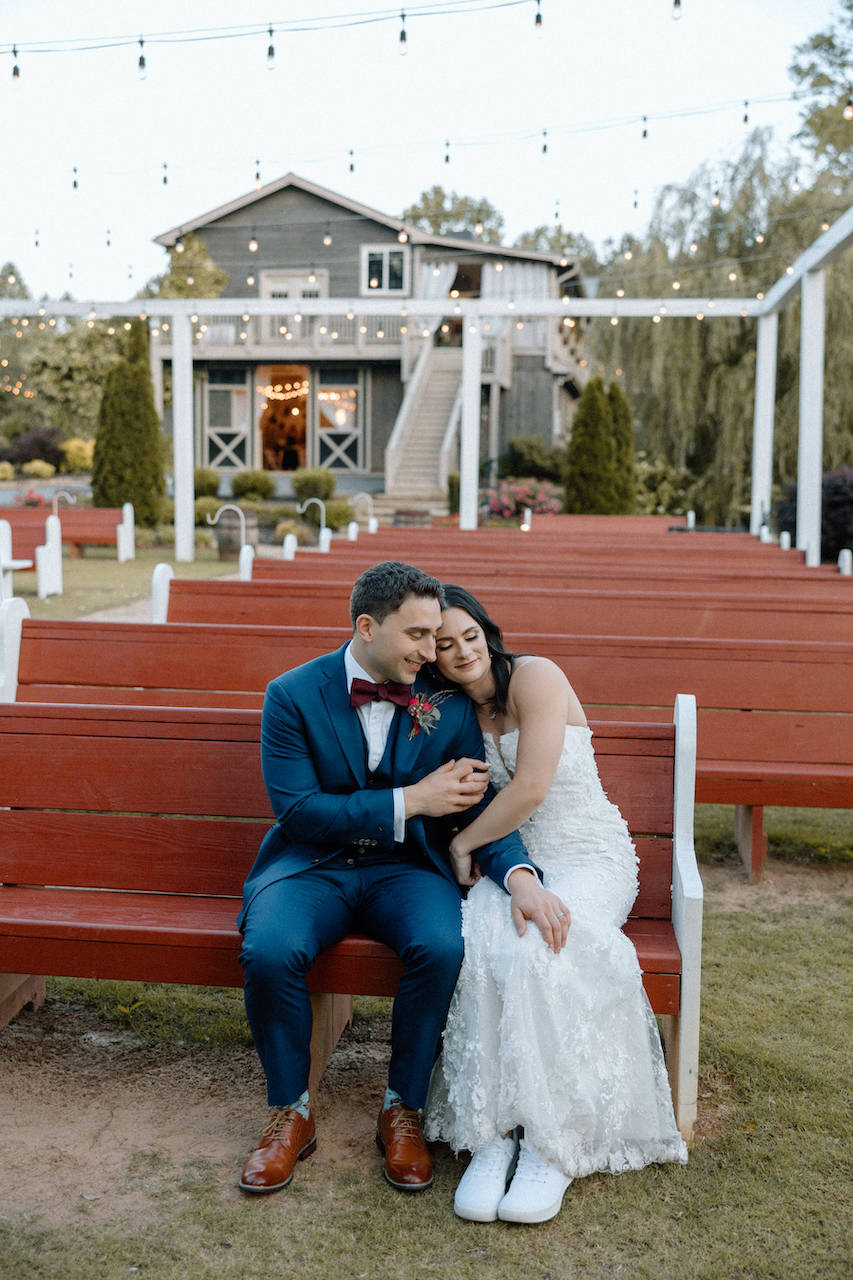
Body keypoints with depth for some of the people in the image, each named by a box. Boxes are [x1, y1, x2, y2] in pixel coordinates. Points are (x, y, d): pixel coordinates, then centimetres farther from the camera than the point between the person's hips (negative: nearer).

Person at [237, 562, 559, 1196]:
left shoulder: (449, 706, -1)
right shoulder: (293, 696, -7)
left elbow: (477, 807, -3)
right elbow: (297, 811, -13)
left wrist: (520, 876, -24)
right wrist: (408, 801, -18)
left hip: (406, 868, 1)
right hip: (313, 865, -1)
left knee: (443, 947, -30)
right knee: (269, 951, -31)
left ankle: (403, 1111, -6)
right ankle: (291, 1113, -4)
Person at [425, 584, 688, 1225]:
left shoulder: (536, 677, -9)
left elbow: (530, 790, -16)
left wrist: (463, 844, -3)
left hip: (589, 858, -4)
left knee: (535, 947, -34)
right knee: (482, 944, -30)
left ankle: (553, 1144, -21)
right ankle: (491, 1136, -24)